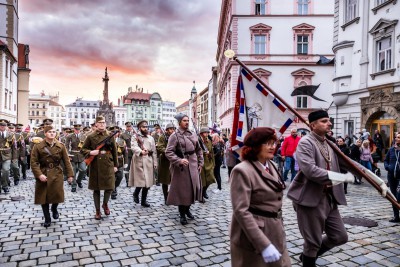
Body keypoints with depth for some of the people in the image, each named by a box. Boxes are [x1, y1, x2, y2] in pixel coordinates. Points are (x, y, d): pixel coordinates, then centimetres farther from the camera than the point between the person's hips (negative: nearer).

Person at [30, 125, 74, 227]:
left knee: (57, 195, 5)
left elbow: (66, 161, -1)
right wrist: (39, 174, -19)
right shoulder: (38, 147, -6)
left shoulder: (61, 146, -2)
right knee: (44, 197, 5)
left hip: (57, 174, 1)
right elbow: (34, 162, -7)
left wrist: (70, 174, -4)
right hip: (43, 175, -1)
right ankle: (47, 219, 23)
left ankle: (54, 209, 40)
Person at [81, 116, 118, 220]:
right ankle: (97, 211, 23)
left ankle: (105, 204, 28)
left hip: (108, 165, 1)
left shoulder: (110, 136, 3)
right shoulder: (91, 136, 0)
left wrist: (115, 165, 6)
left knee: (110, 187, -3)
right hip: (95, 166, -1)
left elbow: (114, 151, 7)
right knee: (96, 189, 7)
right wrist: (90, 152, -14)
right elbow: (82, 149, 7)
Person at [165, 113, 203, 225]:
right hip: (181, 167, -6)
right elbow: (168, 152, -16)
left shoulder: (193, 135, 9)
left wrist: (200, 163, 10)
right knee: (182, 190, 2)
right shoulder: (174, 136, -9)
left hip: (193, 166, 6)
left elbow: (199, 150, 16)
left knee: (193, 187, 13)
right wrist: (179, 160, -27)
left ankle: (187, 209, 34)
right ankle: (182, 214, 18)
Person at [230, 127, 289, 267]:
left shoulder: (271, 166, 6)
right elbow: (241, 211, -24)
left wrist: (279, 228, 18)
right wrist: (264, 244, -27)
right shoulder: (242, 171, -20)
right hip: (252, 239, -7)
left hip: (275, 234, 7)